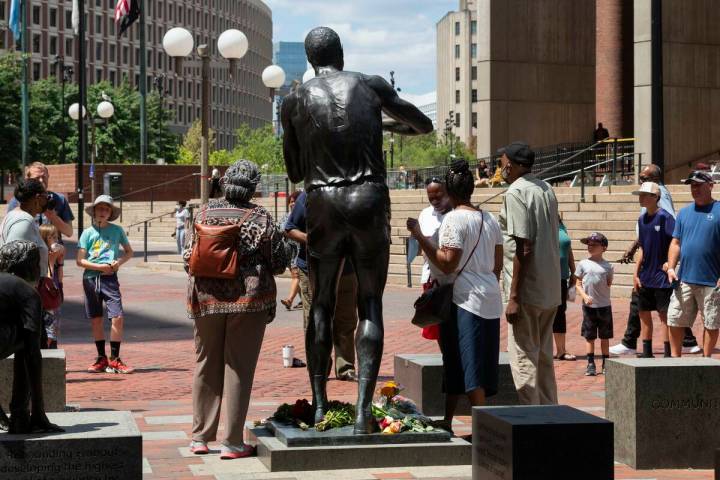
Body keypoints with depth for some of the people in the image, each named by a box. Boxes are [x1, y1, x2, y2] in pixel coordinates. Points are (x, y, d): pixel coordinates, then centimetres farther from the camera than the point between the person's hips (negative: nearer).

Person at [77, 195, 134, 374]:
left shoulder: (117, 230, 6)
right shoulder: (88, 233, 3)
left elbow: (129, 252, 15)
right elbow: (80, 261, 1)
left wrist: (119, 262, -4)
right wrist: (100, 267, -10)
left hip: (110, 278, 0)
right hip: (91, 278, 0)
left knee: (118, 317, -11)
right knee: (96, 320, 6)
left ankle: (114, 359, -3)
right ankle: (101, 359, 17)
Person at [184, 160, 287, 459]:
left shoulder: (204, 214, 2)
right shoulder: (259, 218, -6)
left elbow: (188, 257, 7)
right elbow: (278, 263, -2)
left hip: (206, 297, 3)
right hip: (249, 298, -3)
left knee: (206, 365, 14)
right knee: (239, 368, 2)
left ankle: (200, 437, 20)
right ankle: (232, 442, 3)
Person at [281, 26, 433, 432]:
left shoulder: (295, 102, 6)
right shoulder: (371, 86, 6)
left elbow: (295, 173, 14)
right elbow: (425, 125, 20)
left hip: (324, 204, 1)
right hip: (371, 202, 0)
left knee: (322, 305, 12)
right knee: (371, 304, 4)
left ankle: (320, 405, 10)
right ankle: (364, 409, -6)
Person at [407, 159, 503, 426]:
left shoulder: (454, 219, -12)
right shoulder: (490, 219, 10)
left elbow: (447, 264, -18)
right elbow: (498, 264, 14)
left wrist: (420, 237, -14)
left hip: (465, 300, -8)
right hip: (490, 302, 8)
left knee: (468, 366, -4)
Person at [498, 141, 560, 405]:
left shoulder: (515, 193, -13)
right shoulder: (547, 190, 13)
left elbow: (523, 248, -19)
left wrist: (514, 296, -18)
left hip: (528, 288, -8)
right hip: (551, 289, 8)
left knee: (524, 358, -4)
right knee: (543, 356, 16)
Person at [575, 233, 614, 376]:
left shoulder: (607, 266, 1)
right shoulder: (583, 264, 2)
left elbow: (609, 284, 9)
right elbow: (579, 285, 2)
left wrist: (609, 285, -10)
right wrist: (585, 296, -11)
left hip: (604, 305, 0)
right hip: (588, 305, 0)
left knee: (605, 337, 7)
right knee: (589, 336, 6)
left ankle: (606, 364, 17)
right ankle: (591, 364, 13)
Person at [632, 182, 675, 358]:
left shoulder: (665, 217, -11)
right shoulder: (642, 219, 10)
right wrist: (636, 273, 11)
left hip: (661, 276, -7)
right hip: (645, 277, 7)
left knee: (664, 314, -2)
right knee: (644, 312, 10)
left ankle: (668, 354, 3)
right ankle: (647, 352, 20)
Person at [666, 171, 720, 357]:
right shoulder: (684, 212, 13)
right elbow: (676, 243, 14)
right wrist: (671, 267, 1)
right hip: (684, 279, 4)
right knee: (675, 321, 4)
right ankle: (675, 358, 15)